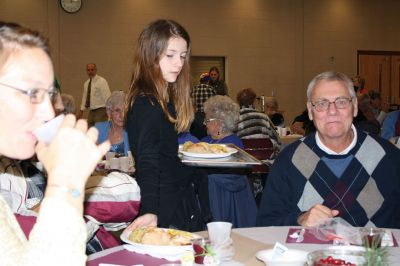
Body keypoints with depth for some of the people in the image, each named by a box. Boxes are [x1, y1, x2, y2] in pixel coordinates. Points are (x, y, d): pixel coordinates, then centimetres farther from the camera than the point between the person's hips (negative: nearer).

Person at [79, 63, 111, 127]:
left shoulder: (102, 81, -9)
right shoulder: (86, 83, 13)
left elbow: (107, 96, -14)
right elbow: (85, 97, 21)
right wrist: (82, 110, 17)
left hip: (100, 111, -7)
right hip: (91, 112, 7)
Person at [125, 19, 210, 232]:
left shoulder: (167, 100, 11)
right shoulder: (145, 104, -18)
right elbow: (147, 164, -29)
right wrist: (151, 212, -41)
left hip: (184, 204, 9)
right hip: (165, 209, -9)